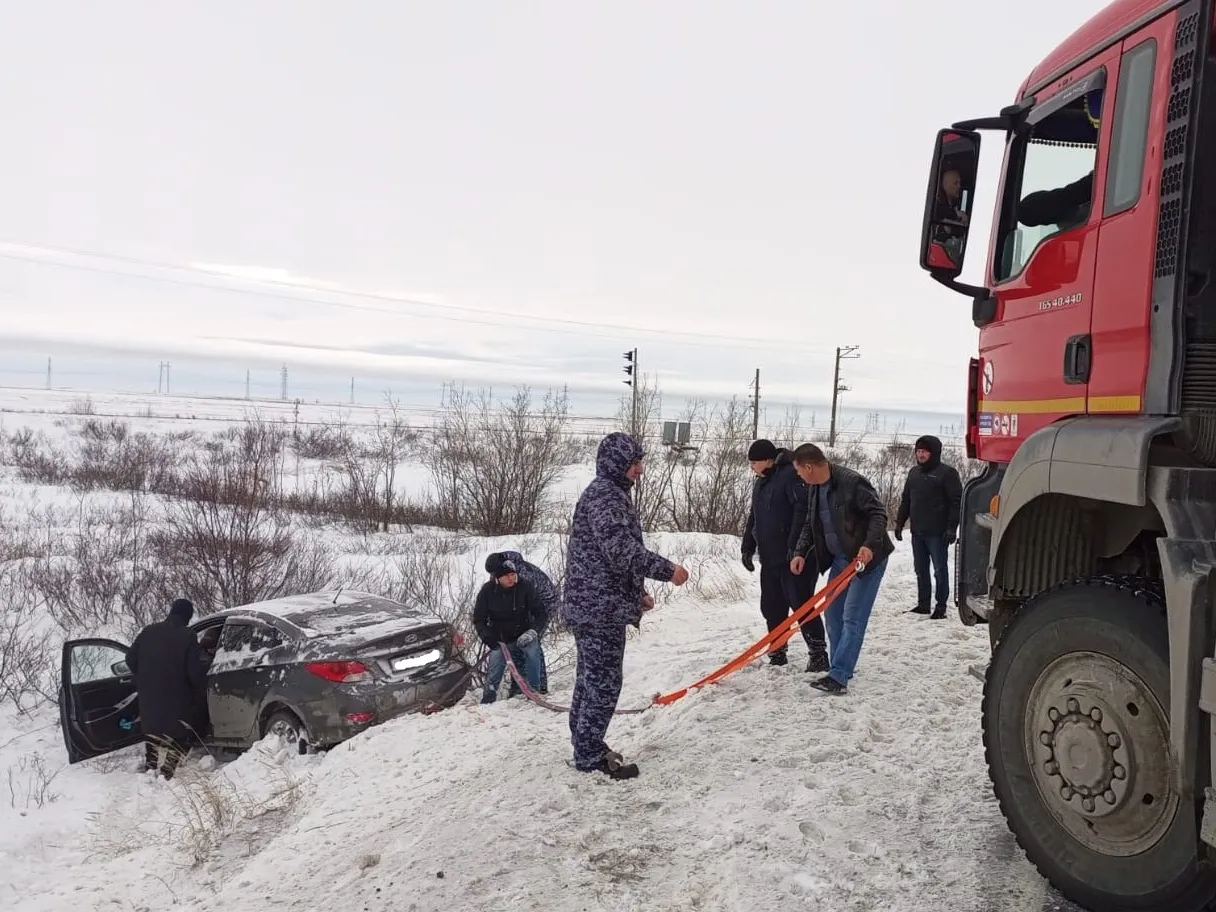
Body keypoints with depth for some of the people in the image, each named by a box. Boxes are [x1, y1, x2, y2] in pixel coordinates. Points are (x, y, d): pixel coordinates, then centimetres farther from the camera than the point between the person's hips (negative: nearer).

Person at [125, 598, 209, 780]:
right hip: (176, 698, -5)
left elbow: (130, 659, 8)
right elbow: (195, 671, -16)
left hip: (149, 697, 5)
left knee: (152, 732, 21)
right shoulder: (187, 636, -14)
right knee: (180, 737, 7)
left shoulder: (149, 631, 2)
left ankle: (150, 769, 26)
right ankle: (166, 773, -1)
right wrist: (202, 693, 1)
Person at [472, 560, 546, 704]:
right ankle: (488, 697, 20)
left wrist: (533, 630, -28)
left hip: (523, 634, -1)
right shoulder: (487, 591, -15)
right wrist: (486, 636, -22)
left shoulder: (524, 588, -17)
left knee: (533, 647, -26)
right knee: (494, 668, -4)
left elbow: (539, 613, -11)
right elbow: (478, 619, -5)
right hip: (499, 639, 1)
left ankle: (533, 689, -13)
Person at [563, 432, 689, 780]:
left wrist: (636, 593, 25)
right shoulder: (604, 494, -16)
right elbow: (621, 548, -24)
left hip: (594, 603, 11)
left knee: (591, 677, 16)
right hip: (601, 606, -11)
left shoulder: (609, 493, 18)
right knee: (603, 680, -4)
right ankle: (591, 756, 5)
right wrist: (666, 569, -18)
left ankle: (586, 746, 27)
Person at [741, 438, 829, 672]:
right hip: (769, 558, 9)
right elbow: (753, 517, 22)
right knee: (772, 607, 12)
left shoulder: (791, 475, -15)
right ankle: (777, 654, 23)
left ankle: (818, 654, 4)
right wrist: (748, 547, 17)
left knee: (801, 605, -5)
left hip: (794, 557, -9)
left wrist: (795, 546, -26)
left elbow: (803, 511, -23)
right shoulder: (760, 482, 15)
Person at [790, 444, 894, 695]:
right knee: (832, 614, 12)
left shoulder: (851, 482, -21)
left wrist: (869, 545, -30)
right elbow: (809, 526, 13)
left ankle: (838, 677, -10)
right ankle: (841, 670, 24)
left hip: (866, 558, -9)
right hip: (839, 559, 9)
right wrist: (800, 552, 0)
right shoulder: (815, 489, 5)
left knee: (852, 618, -10)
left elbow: (878, 513, -19)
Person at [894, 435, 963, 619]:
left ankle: (941, 607, 8)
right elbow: (906, 499, 19)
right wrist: (900, 522, 14)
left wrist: (952, 527, -15)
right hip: (917, 532, 7)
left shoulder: (947, 472, -6)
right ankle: (923, 604, 21)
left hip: (938, 533, -6)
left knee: (940, 570, 1)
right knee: (920, 570, 12)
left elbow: (957, 501, -10)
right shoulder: (914, 472, 14)